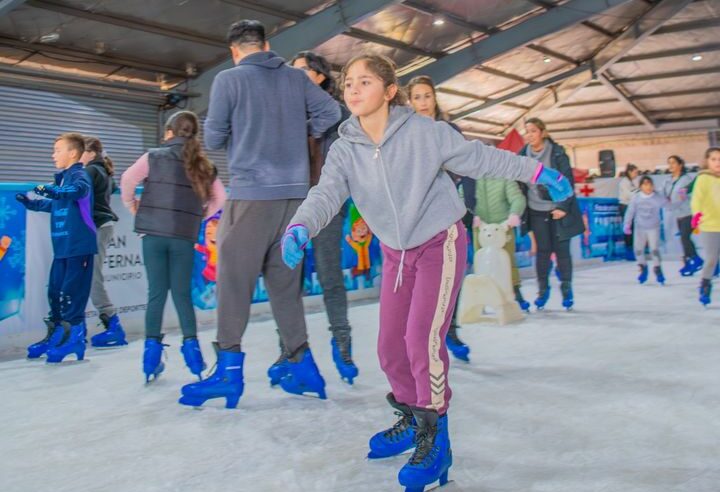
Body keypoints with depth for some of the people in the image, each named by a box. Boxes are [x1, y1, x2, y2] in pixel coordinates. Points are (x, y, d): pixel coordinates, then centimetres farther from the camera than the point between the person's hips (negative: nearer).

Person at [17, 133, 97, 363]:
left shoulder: (79, 175, -9)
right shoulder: (63, 177, 17)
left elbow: (80, 189, -34)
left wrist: (53, 191, -45)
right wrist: (32, 203, 25)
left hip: (79, 246, -9)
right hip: (62, 246, 9)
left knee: (71, 293, -8)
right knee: (54, 291, 14)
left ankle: (74, 338, -1)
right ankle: (56, 335, 25)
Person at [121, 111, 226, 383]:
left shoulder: (154, 156, 3)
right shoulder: (203, 166, 11)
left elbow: (128, 179, -9)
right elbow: (219, 198, 7)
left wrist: (132, 205, 6)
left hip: (154, 232, -1)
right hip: (185, 236, 2)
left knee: (156, 292, 5)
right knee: (183, 293, 10)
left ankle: (152, 346, 4)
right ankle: (190, 344, 4)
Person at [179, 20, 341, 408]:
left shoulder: (229, 79, -2)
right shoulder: (296, 77, 10)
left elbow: (213, 140, 1)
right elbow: (331, 111, 10)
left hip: (251, 191, -5)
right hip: (294, 191, 5)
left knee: (234, 278, 0)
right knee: (284, 280, 11)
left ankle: (229, 370, -3)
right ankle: (302, 365, 14)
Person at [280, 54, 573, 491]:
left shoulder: (423, 131, -16)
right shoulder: (344, 149, -6)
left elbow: (480, 158, -8)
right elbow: (326, 195, -20)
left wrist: (537, 172, -10)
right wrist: (299, 229, -40)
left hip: (441, 244, -5)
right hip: (396, 254, 5)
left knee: (422, 339, -18)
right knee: (391, 348, 7)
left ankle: (435, 442, -1)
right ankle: (413, 421, 33)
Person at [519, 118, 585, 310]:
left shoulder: (557, 152, -10)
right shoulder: (523, 154, 0)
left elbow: (568, 180, -9)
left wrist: (564, 207, -14)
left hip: (558, 208, -2)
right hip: (537, 211, 3)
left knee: (561, 249, 1)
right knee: (543, 250, 4)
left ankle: (567, 289, 14)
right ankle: (542, 289, 15)